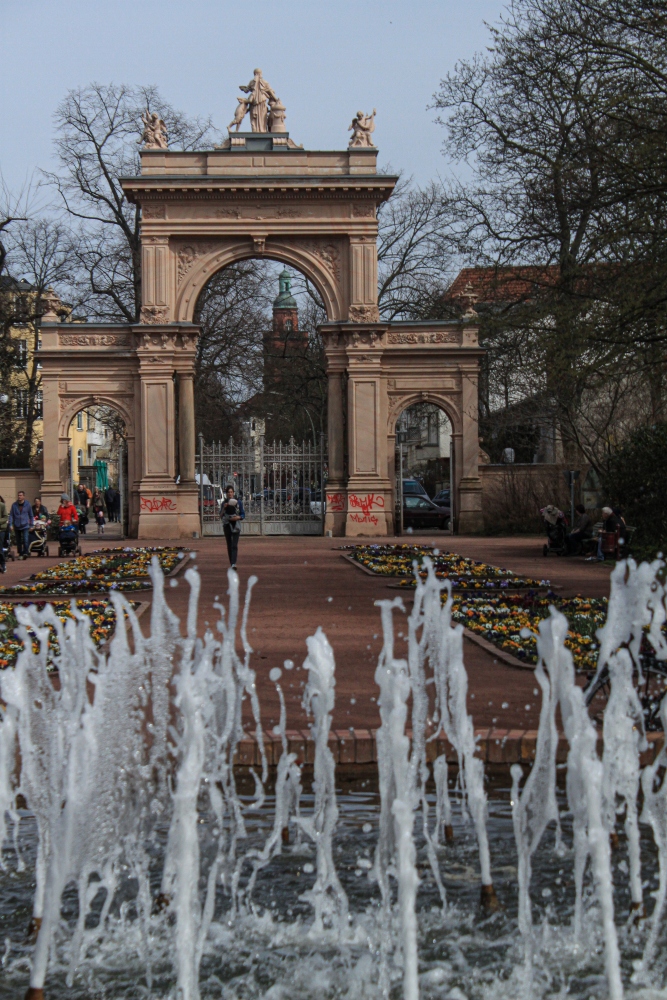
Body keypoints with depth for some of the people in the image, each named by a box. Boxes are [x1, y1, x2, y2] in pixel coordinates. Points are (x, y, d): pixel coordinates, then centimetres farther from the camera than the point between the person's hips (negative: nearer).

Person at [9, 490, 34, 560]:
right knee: (18, 541, 9)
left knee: (25, 540, -16)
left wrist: (31, 525, 9)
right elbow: (11, 515, 3)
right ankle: (20, 554, 19)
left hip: (25, 526, -2)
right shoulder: (14, 505, 0)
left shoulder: (28, 505, 0)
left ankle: (25, 553, -10)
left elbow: (31, 516, 9)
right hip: (17, 526, 2)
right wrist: (10, 524, -5)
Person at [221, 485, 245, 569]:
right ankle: (231, 563, 15)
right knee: (229, 545, 7)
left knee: (234, 545, -15)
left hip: (235, 525, -3)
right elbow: (221, 515, 4)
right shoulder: (224, 503, 7)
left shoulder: (238, 502, 2)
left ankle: (234, 564, -25)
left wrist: (238, 517, -16)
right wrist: (224, 507, -11)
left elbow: (243, 515, 4)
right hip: (227, 525, 3)